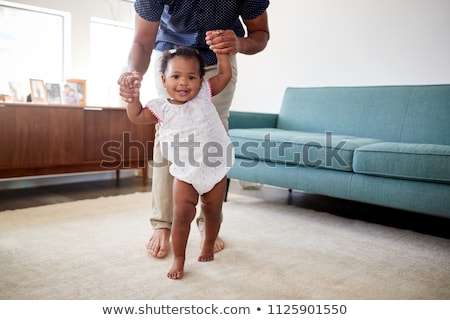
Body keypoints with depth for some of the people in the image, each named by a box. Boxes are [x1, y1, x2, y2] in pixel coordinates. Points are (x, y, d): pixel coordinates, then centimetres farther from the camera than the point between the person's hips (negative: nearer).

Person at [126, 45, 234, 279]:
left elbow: (225, 74, 2)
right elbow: (137, 117, -1)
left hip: (215, 169, 1)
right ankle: (178, 260, 14)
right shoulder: (162, 108, -5)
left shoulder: (204, 94, -4)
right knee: (182, 215, -3)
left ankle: (208, 247, 40)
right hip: (185, 174, -1)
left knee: (213, 212, 15)